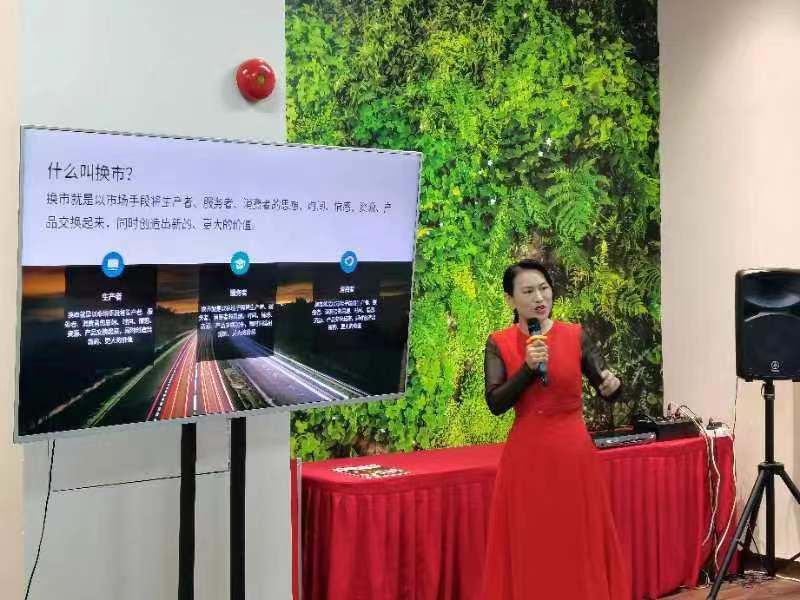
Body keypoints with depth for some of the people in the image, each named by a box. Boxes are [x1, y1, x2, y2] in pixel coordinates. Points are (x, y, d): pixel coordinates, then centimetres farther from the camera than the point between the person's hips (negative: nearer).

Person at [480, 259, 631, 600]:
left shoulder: (575, 336, 0)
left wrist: (612, 386, -22)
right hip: (526, 457, 0)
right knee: (529, 549, 5)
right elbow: (495, 404, -8)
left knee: (580, 545, 5)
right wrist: (528, 368, -19)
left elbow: (607, 390, 0)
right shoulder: (499, 344, -1)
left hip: (574, 453, 0)